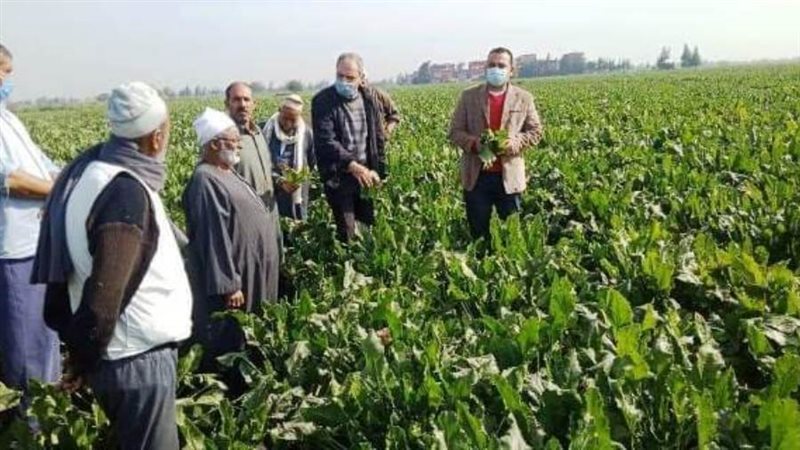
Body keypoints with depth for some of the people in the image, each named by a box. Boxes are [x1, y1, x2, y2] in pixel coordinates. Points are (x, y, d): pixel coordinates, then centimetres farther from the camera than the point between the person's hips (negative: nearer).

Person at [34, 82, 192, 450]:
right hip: (137, 357, -9)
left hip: (133, 349, 9)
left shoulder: (98, 169, 4)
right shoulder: (126, 193, -24)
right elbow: (104, 295, -26)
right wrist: (82, 362, -12)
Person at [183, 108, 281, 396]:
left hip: (254, 274, 11)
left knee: (249, 340, 19)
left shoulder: (225, 173, 12)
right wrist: (228, 285, -25)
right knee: (228, 345, 1)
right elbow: (213, 238, -24)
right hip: (237, 278, -10)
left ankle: (244, 390, 33)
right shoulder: (206, 181, -20)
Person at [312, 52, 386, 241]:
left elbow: (379, 139, 13)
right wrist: (353, 166, -32)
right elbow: (326, 141, -21)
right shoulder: (323, 101, -11)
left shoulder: (369, 99, 4)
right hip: (338, 178, -4)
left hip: (365, 175, 4)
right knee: (346, 233, -1)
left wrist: (378, 171, 6)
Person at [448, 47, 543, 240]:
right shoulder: (469, 96, 4)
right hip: (476, 176, 0)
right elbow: (455, 132, 3)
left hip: (509, 176, 0)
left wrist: (515, 142, -14)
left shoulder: (524, 98, 4)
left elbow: (535, 131, 6)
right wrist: (474, 143, -17)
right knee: (478, 232, 9)